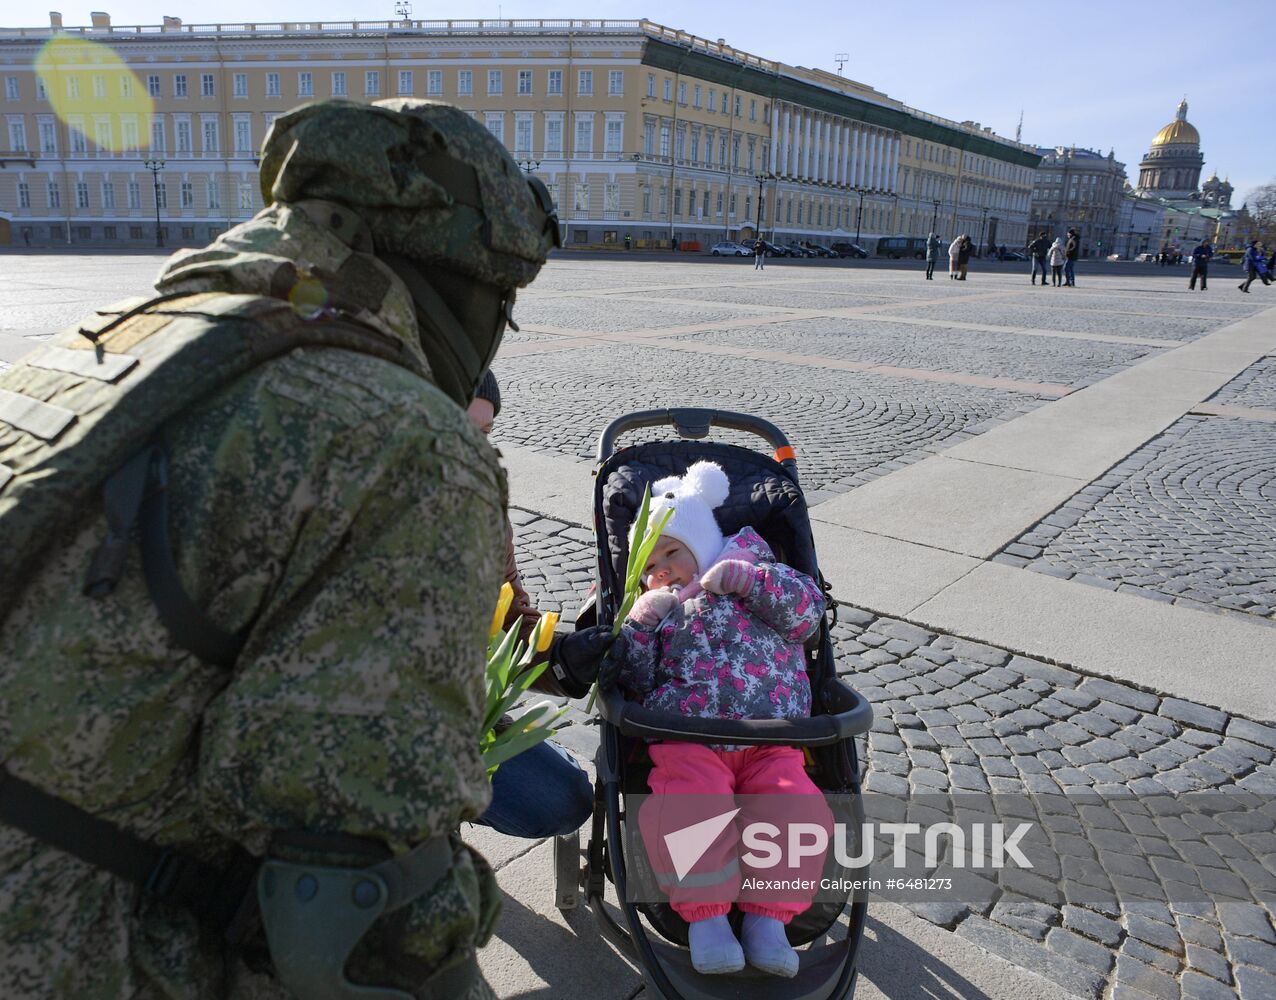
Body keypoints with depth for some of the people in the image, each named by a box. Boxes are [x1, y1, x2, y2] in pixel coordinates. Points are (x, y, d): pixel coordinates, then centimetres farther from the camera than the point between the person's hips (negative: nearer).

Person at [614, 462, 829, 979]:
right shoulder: (656, 607, 20)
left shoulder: (760, 582, 19)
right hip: (688, 743, 0)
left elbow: (809, 610, 1)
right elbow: (635, 679, 10)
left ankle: (767, 918, -4)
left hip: (771, 744, 1)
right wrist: (638, 624, -5)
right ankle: (705, 915, -6)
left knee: (802, 811, -22)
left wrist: (751, 580, -8)